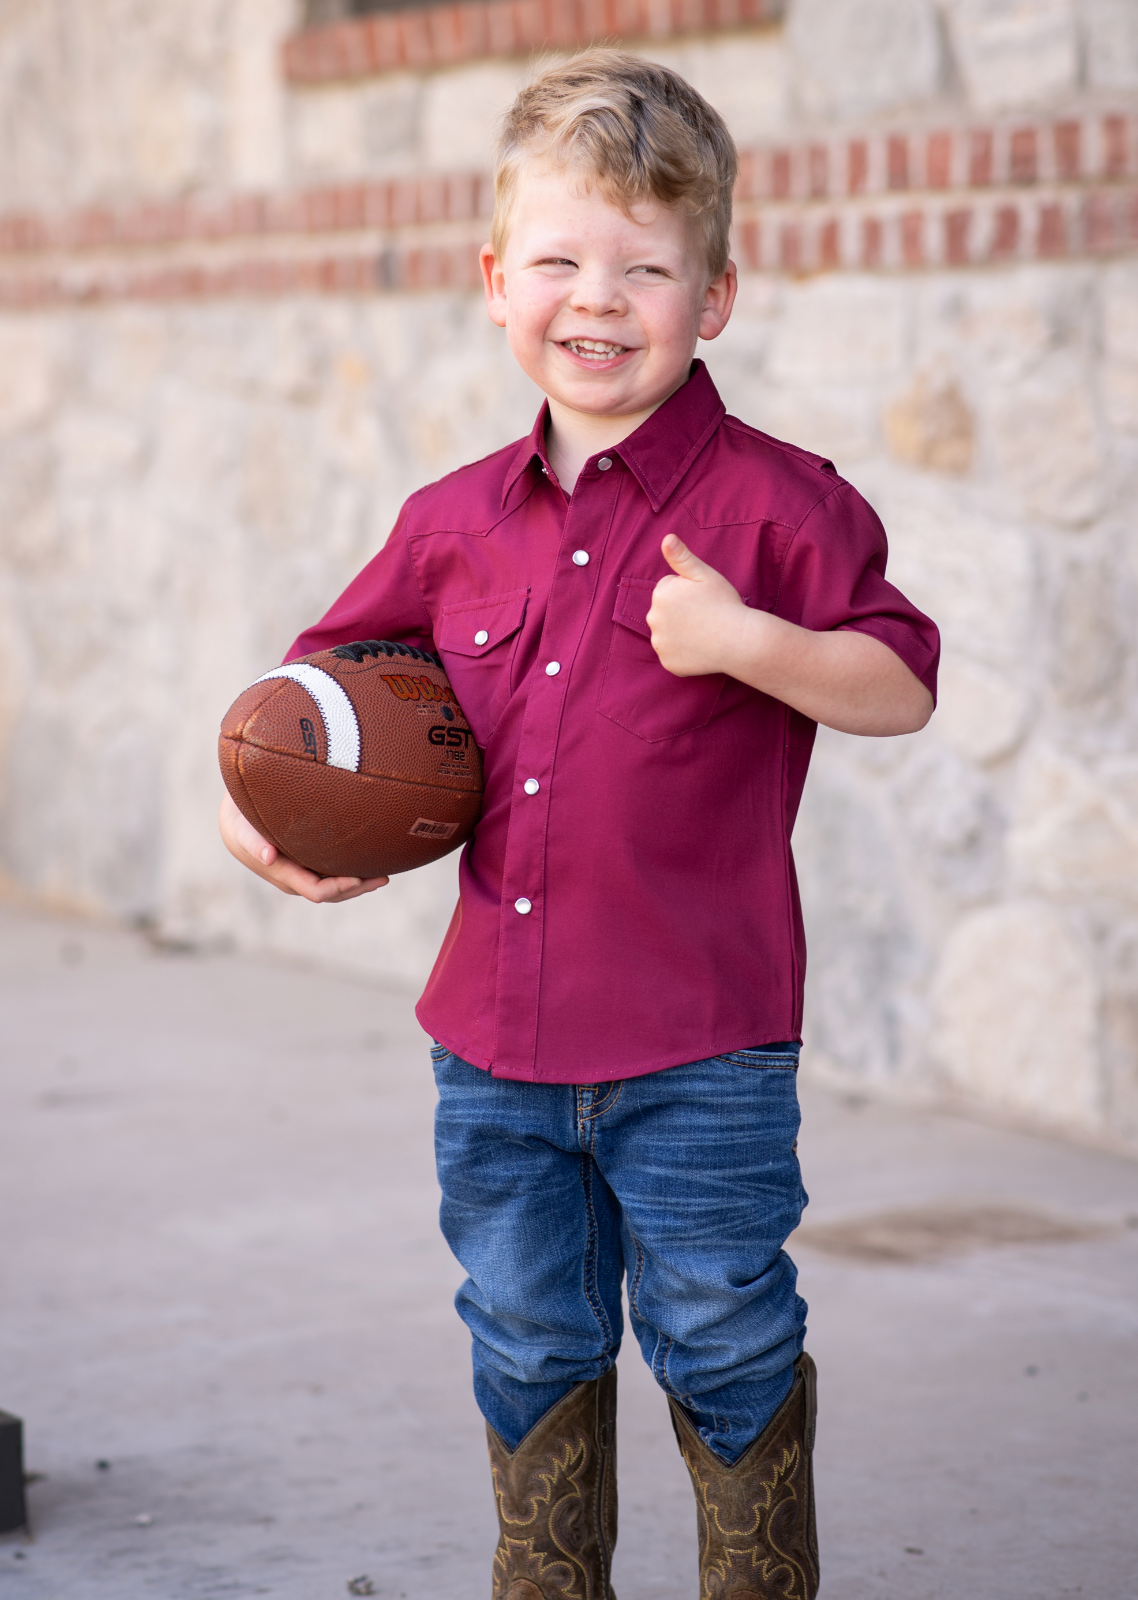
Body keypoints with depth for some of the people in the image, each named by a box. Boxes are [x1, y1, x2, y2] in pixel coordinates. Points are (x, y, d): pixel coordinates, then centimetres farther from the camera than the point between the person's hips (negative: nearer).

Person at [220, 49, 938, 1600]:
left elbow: (902, 685, -9)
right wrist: (254, 801, 4)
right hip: (497, 1039, 5)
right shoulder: (456, 523, 6)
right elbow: (333, 670, 19)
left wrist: (747, 639, -24)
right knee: (529, 1347, 17)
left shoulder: (772, 502, -8)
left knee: (721, 1340, 6)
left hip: (700, 1050, -5)